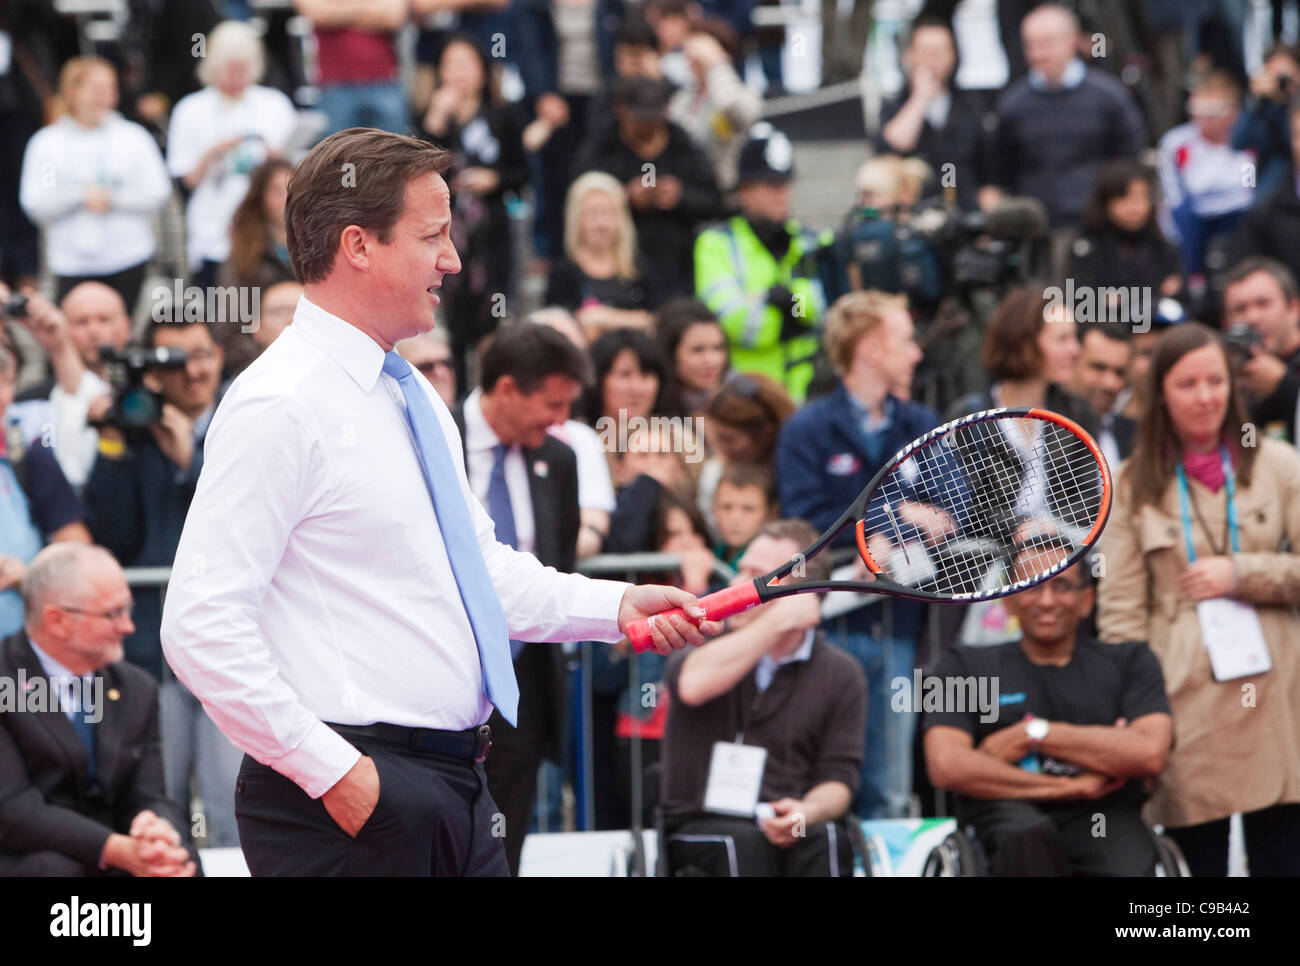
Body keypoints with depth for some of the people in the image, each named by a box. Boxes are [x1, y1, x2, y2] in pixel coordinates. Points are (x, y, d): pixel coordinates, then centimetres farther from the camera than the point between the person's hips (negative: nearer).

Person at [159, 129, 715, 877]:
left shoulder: (413, 399, 16)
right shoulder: (280, 407, -13)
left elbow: (487, 571, 26)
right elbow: (201, 628, -20)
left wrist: (618, 606, 10)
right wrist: (331, 770, -21)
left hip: (456, 788, 9)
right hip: (354, 804, -9)